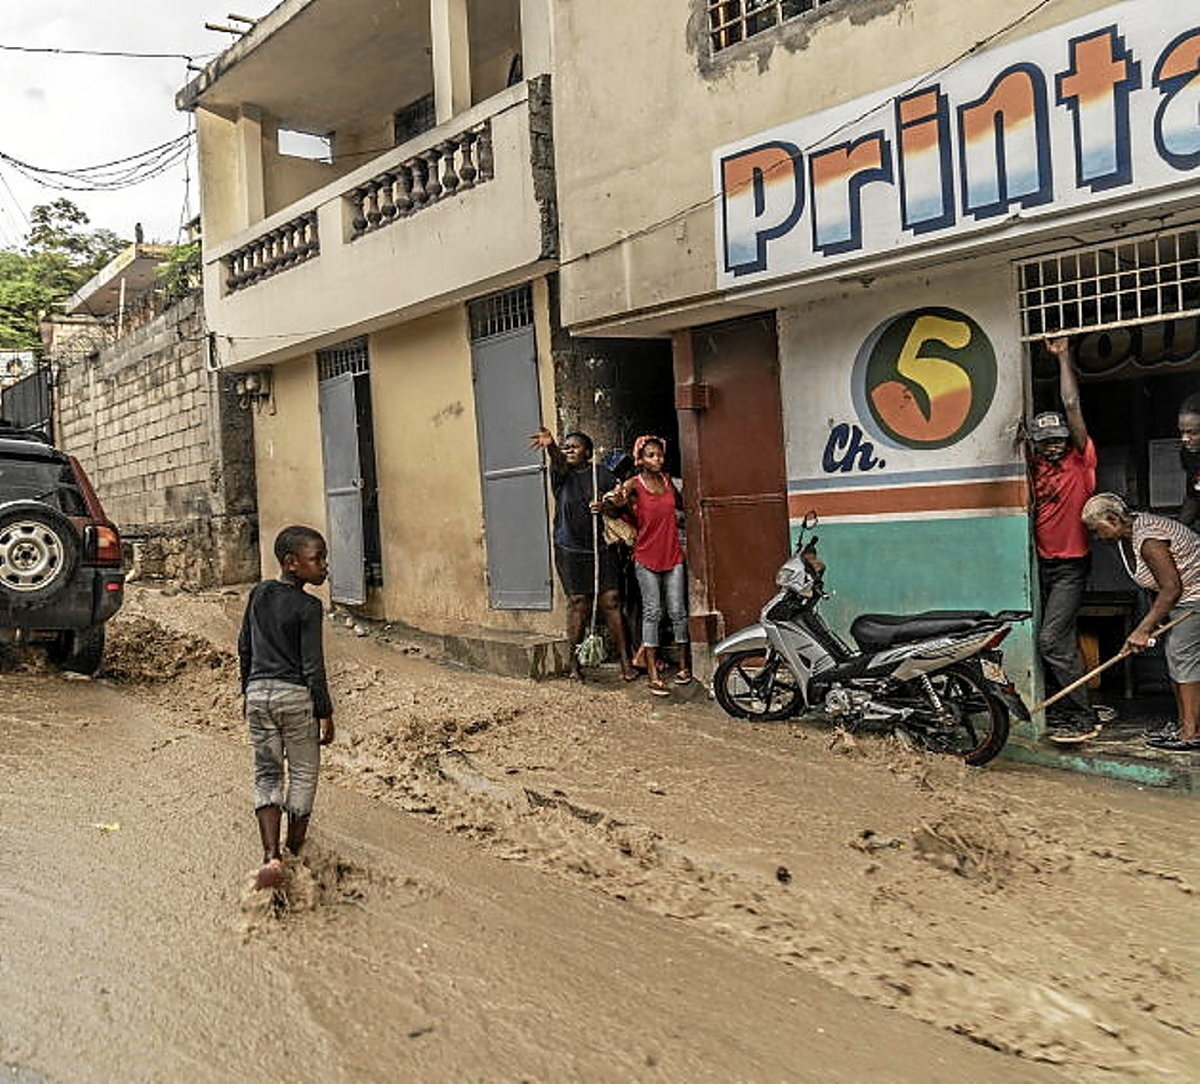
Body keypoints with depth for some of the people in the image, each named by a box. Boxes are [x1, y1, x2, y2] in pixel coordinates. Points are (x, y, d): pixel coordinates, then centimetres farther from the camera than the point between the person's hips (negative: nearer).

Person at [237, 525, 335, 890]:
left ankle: (271, 855, 0)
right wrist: (325, 713, -6)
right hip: (295, 695, -5)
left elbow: (244, 647, 13)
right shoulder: (308, 606, -13)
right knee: (303, 773, 11)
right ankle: (296, 852, 20)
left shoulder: (258, 594, 6)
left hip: (259, 692, 5)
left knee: (266, 773, 11)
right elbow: (313, 666, -13)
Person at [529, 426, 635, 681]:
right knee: (578, 604, 0)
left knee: (611, 602, -2)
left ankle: (625, 661, 3)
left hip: (601, 548, 1)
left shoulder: (601, 473, 7)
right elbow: (557, 462, -21)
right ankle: (574, 663, 10)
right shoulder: (561, 474, 2)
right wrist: (550, 446, -45)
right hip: (570, 551, -1)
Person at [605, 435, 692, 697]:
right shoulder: (634, 484, -4)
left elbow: (680, 504, 28)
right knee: (652, 612, -4)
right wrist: (613, 499, -43)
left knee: (677, 611, 4)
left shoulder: (667, 481, 9)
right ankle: (653, 674, -2)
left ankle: (684, 665, 17)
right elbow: (617, 499, -23)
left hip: (673, 555, 4)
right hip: (647, 557, -4)